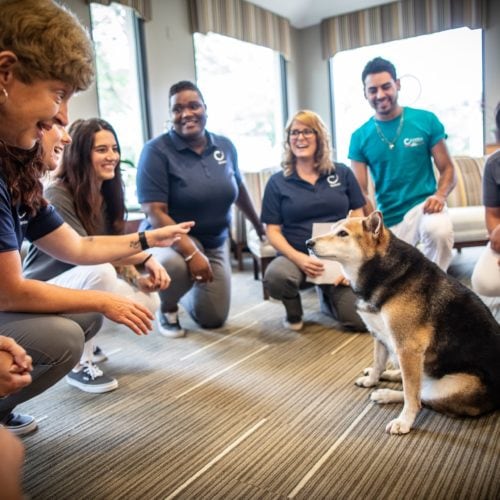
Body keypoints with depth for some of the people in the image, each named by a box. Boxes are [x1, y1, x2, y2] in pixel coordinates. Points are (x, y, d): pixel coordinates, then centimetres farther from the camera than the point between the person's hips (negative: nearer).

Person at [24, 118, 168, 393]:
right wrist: (145, 257, -30)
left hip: (88, 284, 7)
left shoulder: (107, 194, 1)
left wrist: (138, 278, -19)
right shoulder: (56, 195, -22)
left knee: (148, 301, -15)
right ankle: (79, 363, -20)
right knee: (99, 271, -36)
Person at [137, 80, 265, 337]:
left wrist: (259, 225, 23)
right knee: (172, 265, -41)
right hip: (170, 238, -5)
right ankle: (167, 307, -3)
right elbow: (155, 213, -23)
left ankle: (184, 292, 44)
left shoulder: (225, 146, -2)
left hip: (215, 243, 5)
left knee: (214, 320, 9)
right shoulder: (156, 151, -18)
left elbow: (238, 188, 14)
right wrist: (191, 253, -33)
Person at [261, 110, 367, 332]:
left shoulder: (342, 173, 7)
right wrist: (299, 258, -18)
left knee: (360, 321, -16)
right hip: (297, 256, -1)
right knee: (275, 276, -36)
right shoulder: (277, 182, 2)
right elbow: (273, 231, -1)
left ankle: (328, 296, 20)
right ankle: (293, 311, 1)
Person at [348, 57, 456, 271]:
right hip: (387, 218, 2)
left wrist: (440, 195, -20)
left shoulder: (426, 120, -2)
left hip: (423, 205, -2)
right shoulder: (359, 137, 0)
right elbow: (360, 192, -1)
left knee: (439, 231, -34)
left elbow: (447, 168, 1)